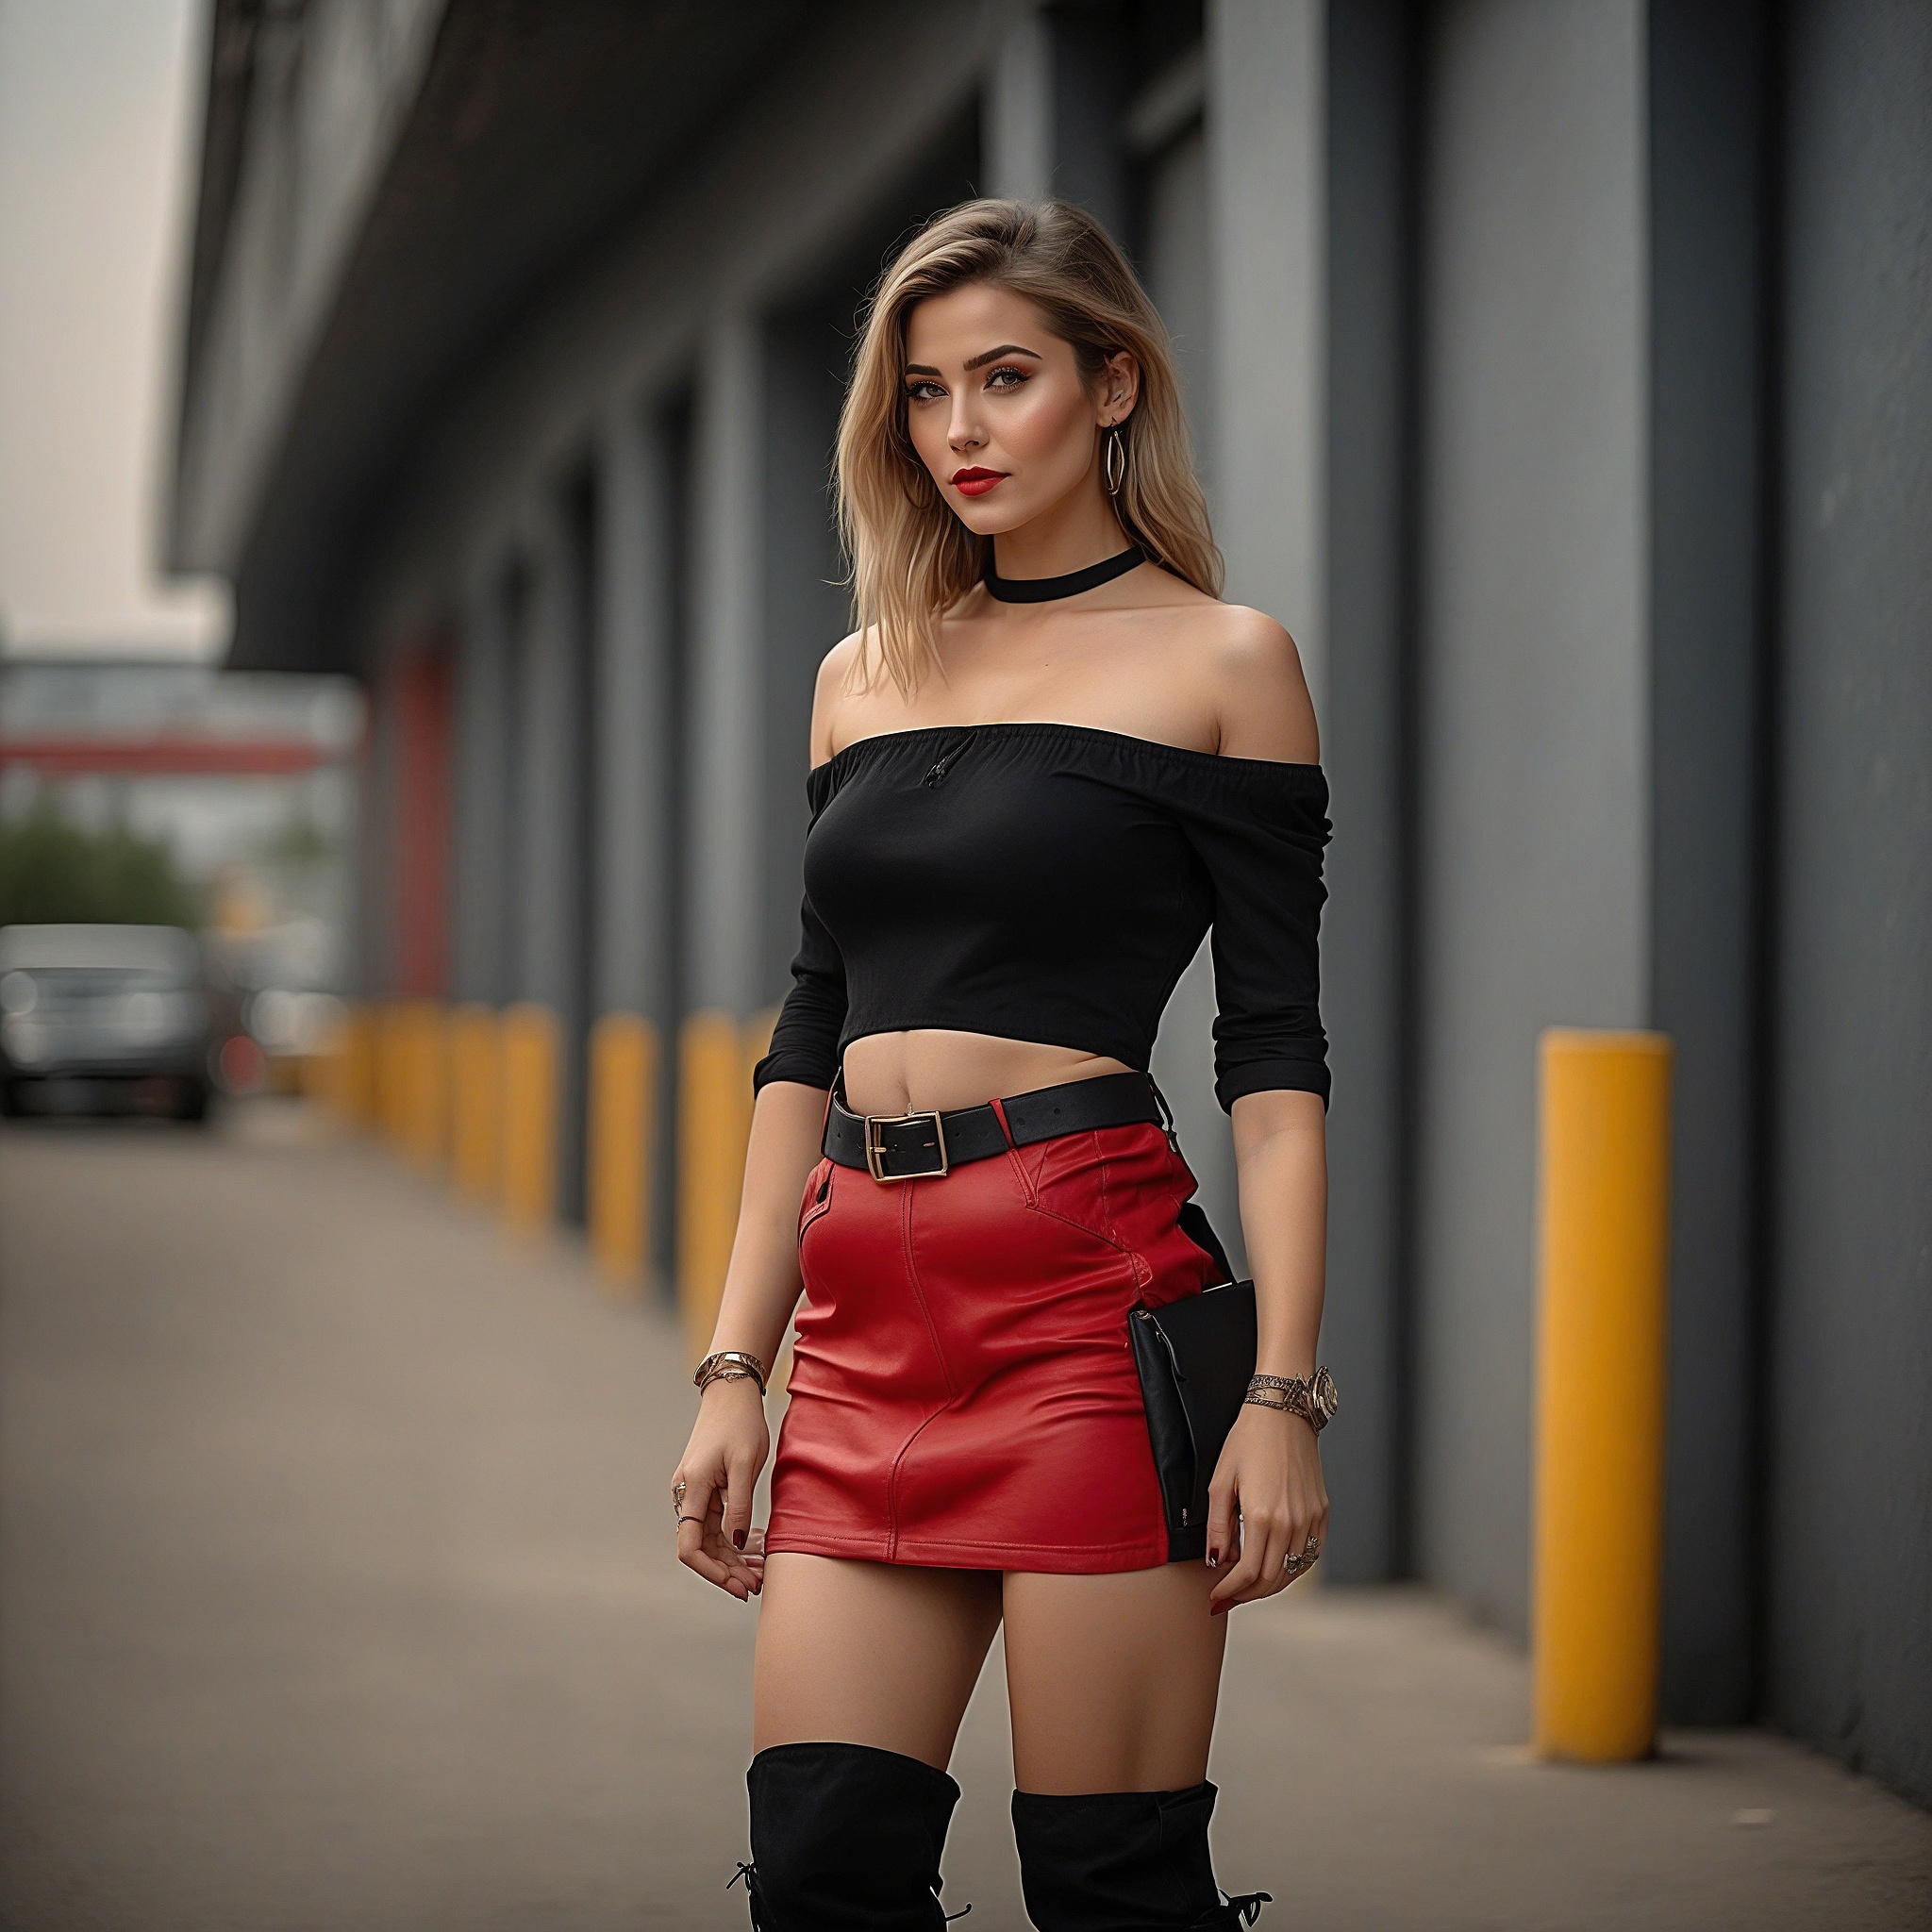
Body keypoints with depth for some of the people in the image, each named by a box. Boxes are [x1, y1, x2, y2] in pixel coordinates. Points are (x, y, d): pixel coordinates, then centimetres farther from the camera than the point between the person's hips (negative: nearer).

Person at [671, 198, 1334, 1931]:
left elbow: (1273, 1052, -3)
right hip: (869, 1313, 5)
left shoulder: (1220, 661, 2)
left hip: (1091, 1284, -5)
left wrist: (1284, 1395, -11)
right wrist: (735, 1371, 10)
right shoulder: (863, 676, 16)